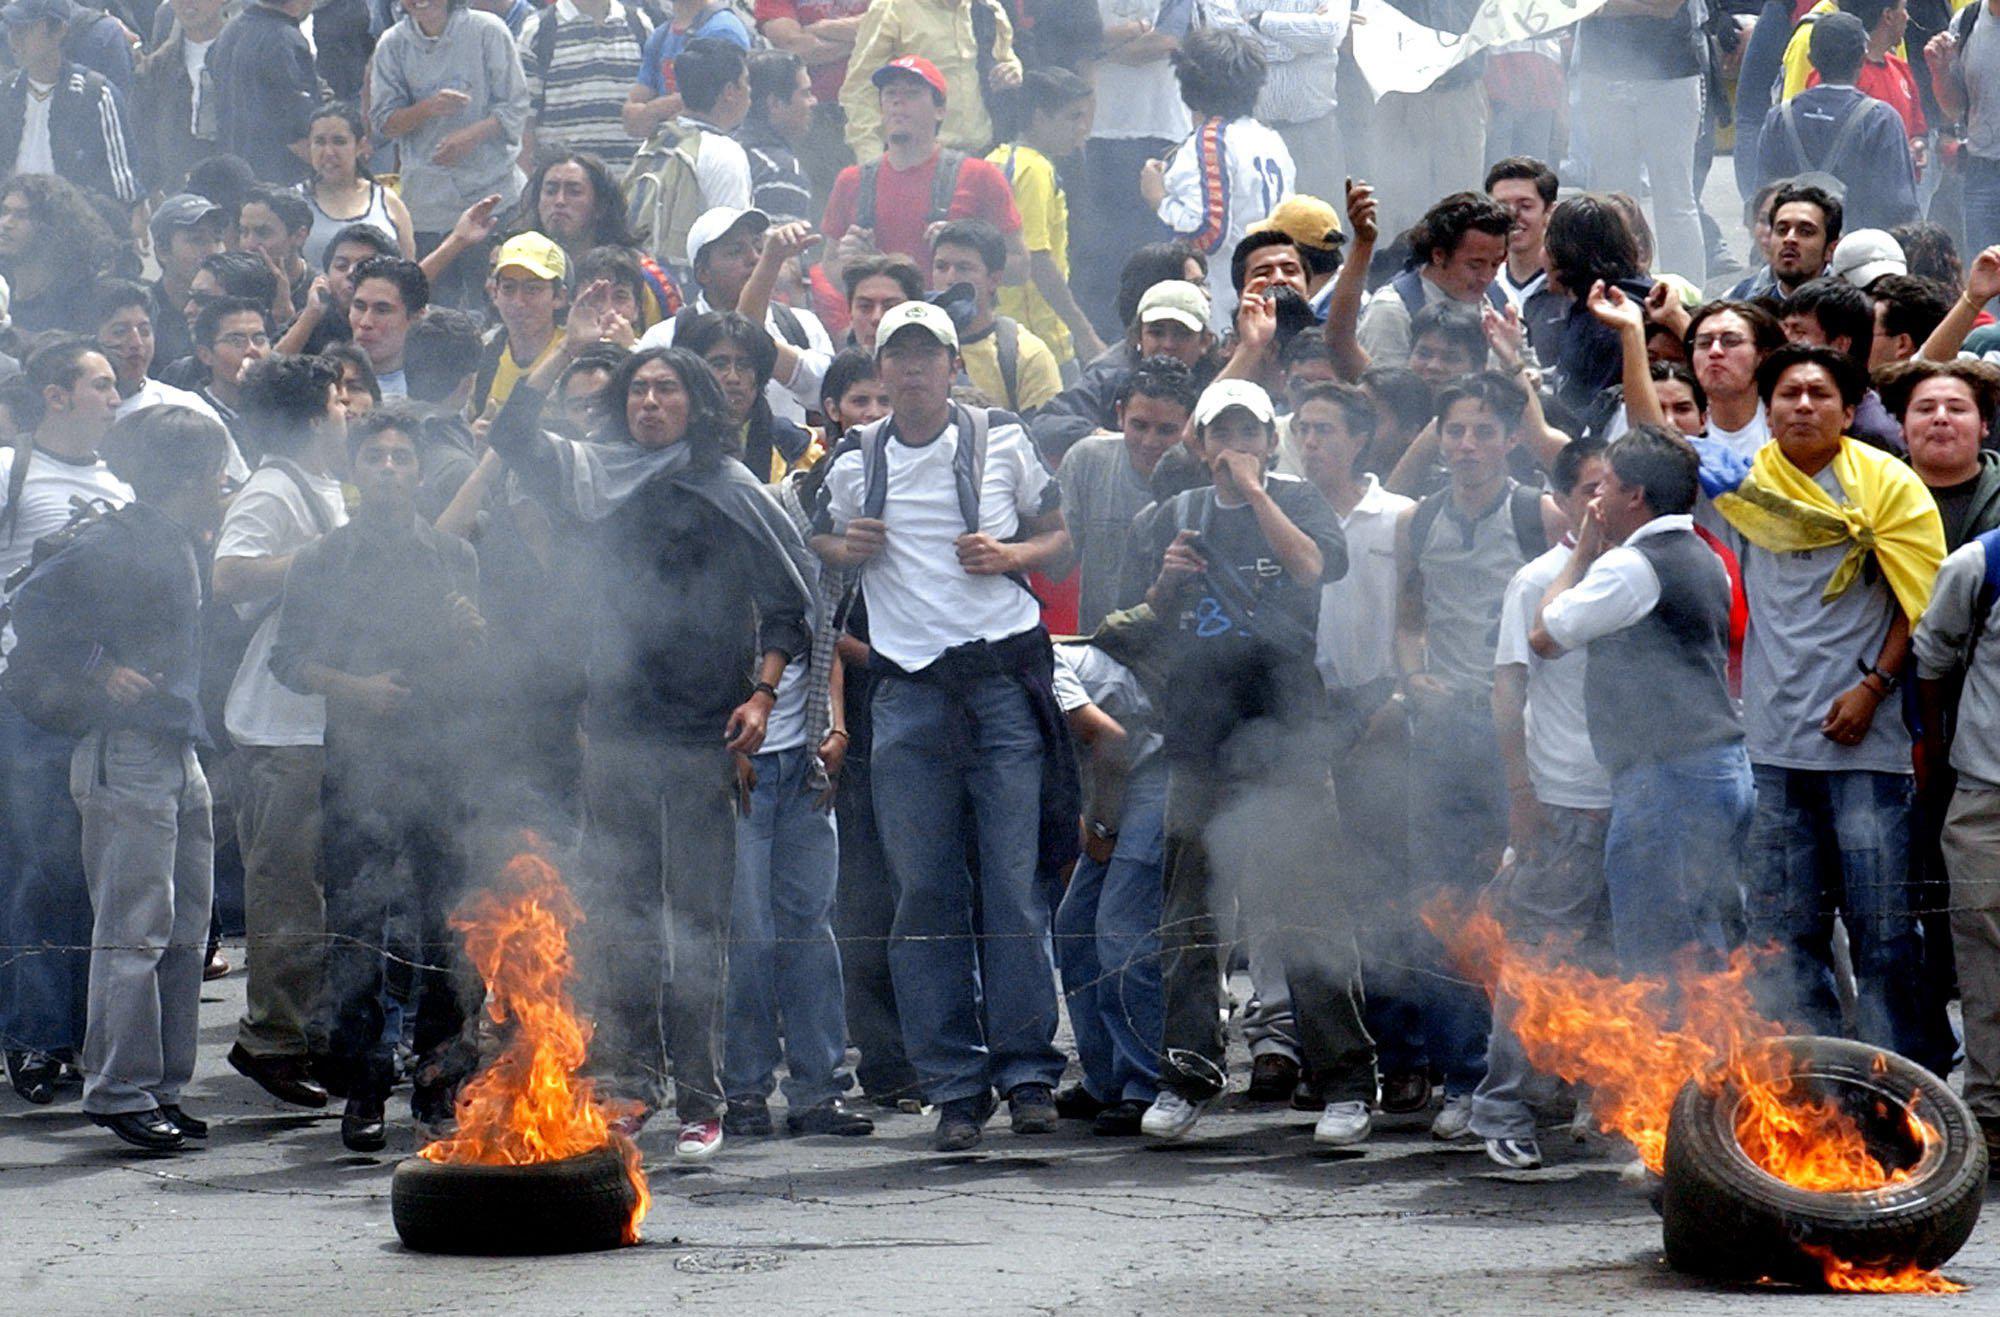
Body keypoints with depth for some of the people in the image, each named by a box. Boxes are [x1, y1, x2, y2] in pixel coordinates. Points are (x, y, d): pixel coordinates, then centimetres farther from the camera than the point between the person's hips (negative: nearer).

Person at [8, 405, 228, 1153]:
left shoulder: (175, 548, 16)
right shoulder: (122, 543, -12)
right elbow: (36, 606, -20)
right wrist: (101, 671, -17)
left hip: (175, 753, 10)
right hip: (124, 754, -10)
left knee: (184, 930, 10)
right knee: (135, 931, -8)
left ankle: (162, 1090, 17)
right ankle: (121, 1094, -4)